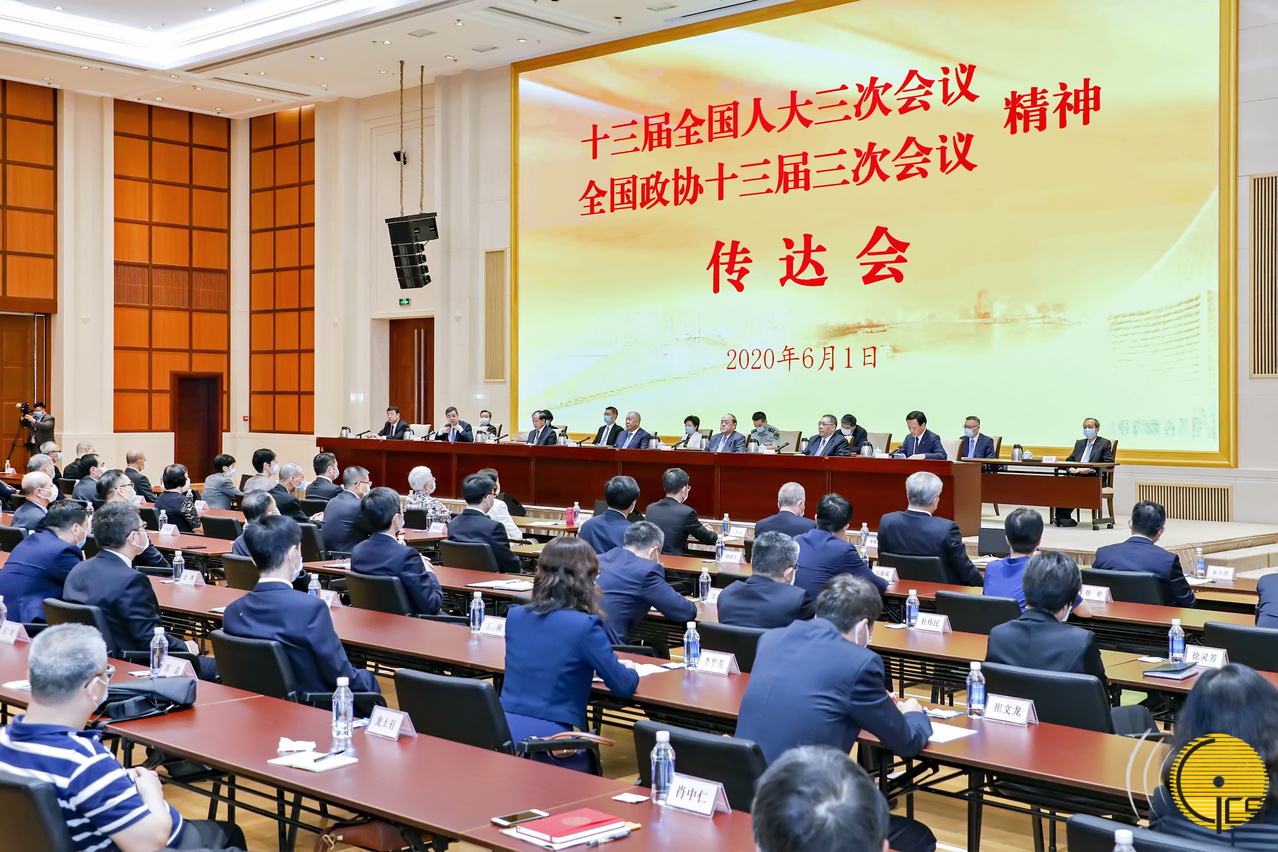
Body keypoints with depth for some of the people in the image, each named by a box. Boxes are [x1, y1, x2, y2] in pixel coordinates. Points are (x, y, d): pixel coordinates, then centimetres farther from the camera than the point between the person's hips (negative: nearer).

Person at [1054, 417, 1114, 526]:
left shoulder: (1105, 443, 10)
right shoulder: (1080, 443, 28)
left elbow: (1108, 463, -4)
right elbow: (1069, 460, 21)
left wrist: (1091, 470, -18)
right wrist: (1070, 468, -4)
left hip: (1094, 477, -5)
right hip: (1075, 475, 5)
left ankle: (1064, 515, -30)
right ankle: (1061, 516, -30)